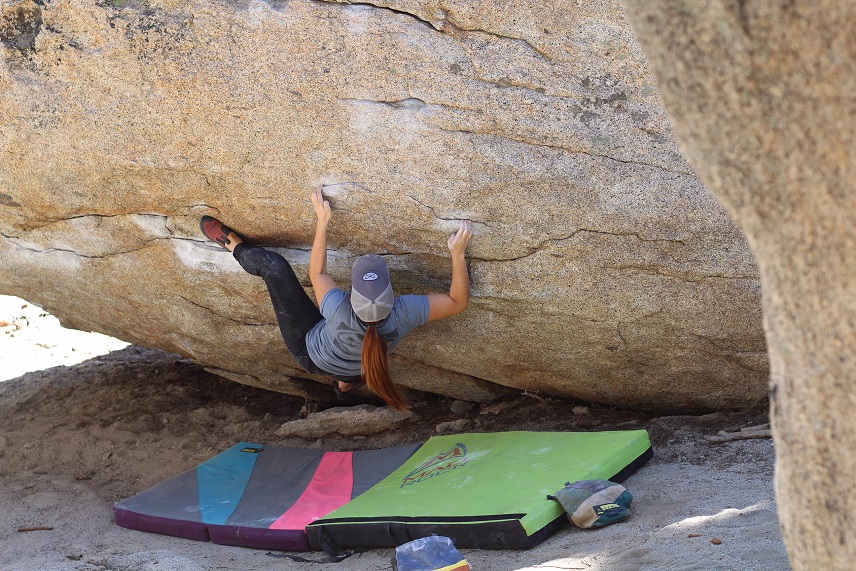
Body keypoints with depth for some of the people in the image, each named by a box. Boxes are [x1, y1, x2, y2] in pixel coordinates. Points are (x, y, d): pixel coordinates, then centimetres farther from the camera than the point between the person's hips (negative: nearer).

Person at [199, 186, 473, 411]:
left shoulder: (340, 312, -45)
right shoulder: (405, 314, -42)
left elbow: (317, 274, -23)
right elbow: (458, 301, -26)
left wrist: (322, 222, -22)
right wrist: (458, 254, -31)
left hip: (309, 352, -3)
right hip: (353, 370, 3)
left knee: (273, 266, -6)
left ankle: (236, 247, 25)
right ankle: (346, 384, 74)